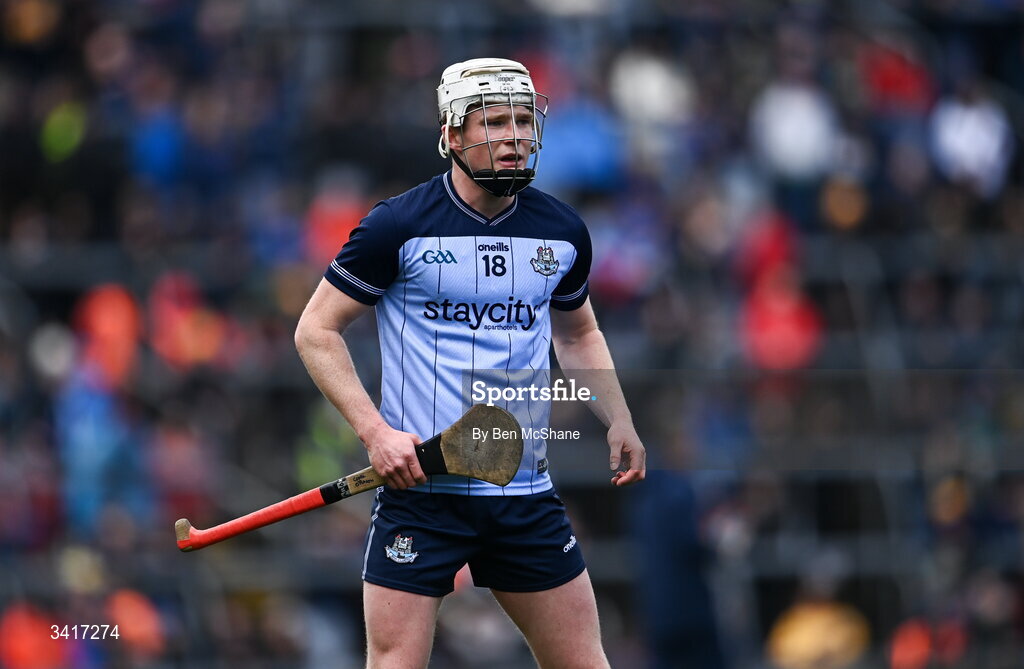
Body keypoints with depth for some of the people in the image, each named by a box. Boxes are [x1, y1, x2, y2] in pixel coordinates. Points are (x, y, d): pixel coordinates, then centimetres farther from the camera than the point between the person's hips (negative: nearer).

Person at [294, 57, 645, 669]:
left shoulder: (563, 232, 7)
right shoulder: (398, 226, -7)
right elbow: (317, 330, -3)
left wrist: (619, 422, 11)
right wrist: (375, 431, -13)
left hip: (527, 493, 4)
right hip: (419, 485, -4)